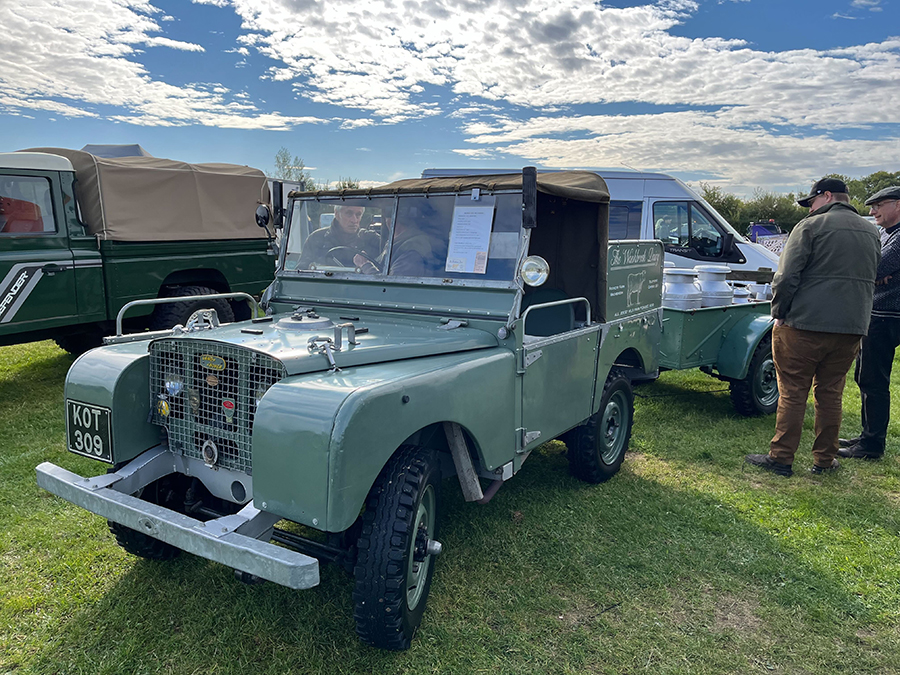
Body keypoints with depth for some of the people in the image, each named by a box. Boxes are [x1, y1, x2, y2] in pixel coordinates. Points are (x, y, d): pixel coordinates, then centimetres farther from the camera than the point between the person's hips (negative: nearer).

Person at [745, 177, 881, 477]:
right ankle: (825, 459, 21)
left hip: (805, 325, -6)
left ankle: (781, 458, 7)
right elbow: (871, 278, 20)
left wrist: (779, 313, -4)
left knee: (793, 393, 1)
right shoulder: (871, 231, 14)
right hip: (851, 328, 6)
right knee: (830, 393, 14)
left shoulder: (811, 226, -8)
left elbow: (786, 277, -14)